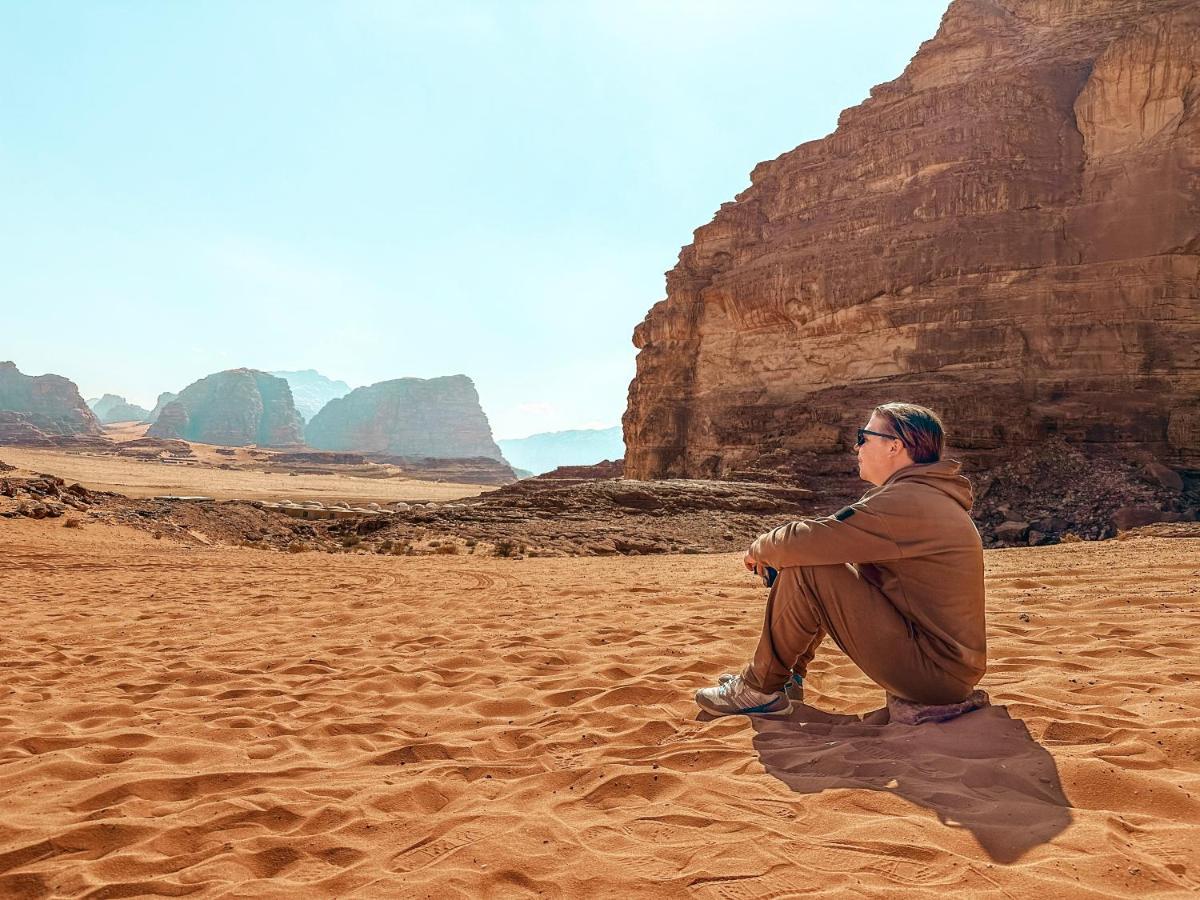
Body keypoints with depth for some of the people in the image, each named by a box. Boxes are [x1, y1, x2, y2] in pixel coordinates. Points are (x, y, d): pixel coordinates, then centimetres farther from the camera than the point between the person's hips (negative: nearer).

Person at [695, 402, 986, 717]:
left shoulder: (907, 501, -22)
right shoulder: (929, 496, 12)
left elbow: (804, 542, -25)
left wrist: (759, 549, -3)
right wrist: (775, 551, 2)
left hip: (935, 672, -10)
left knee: (802, 572, -17)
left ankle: (760, 689, 0)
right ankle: (788, 676, 23)